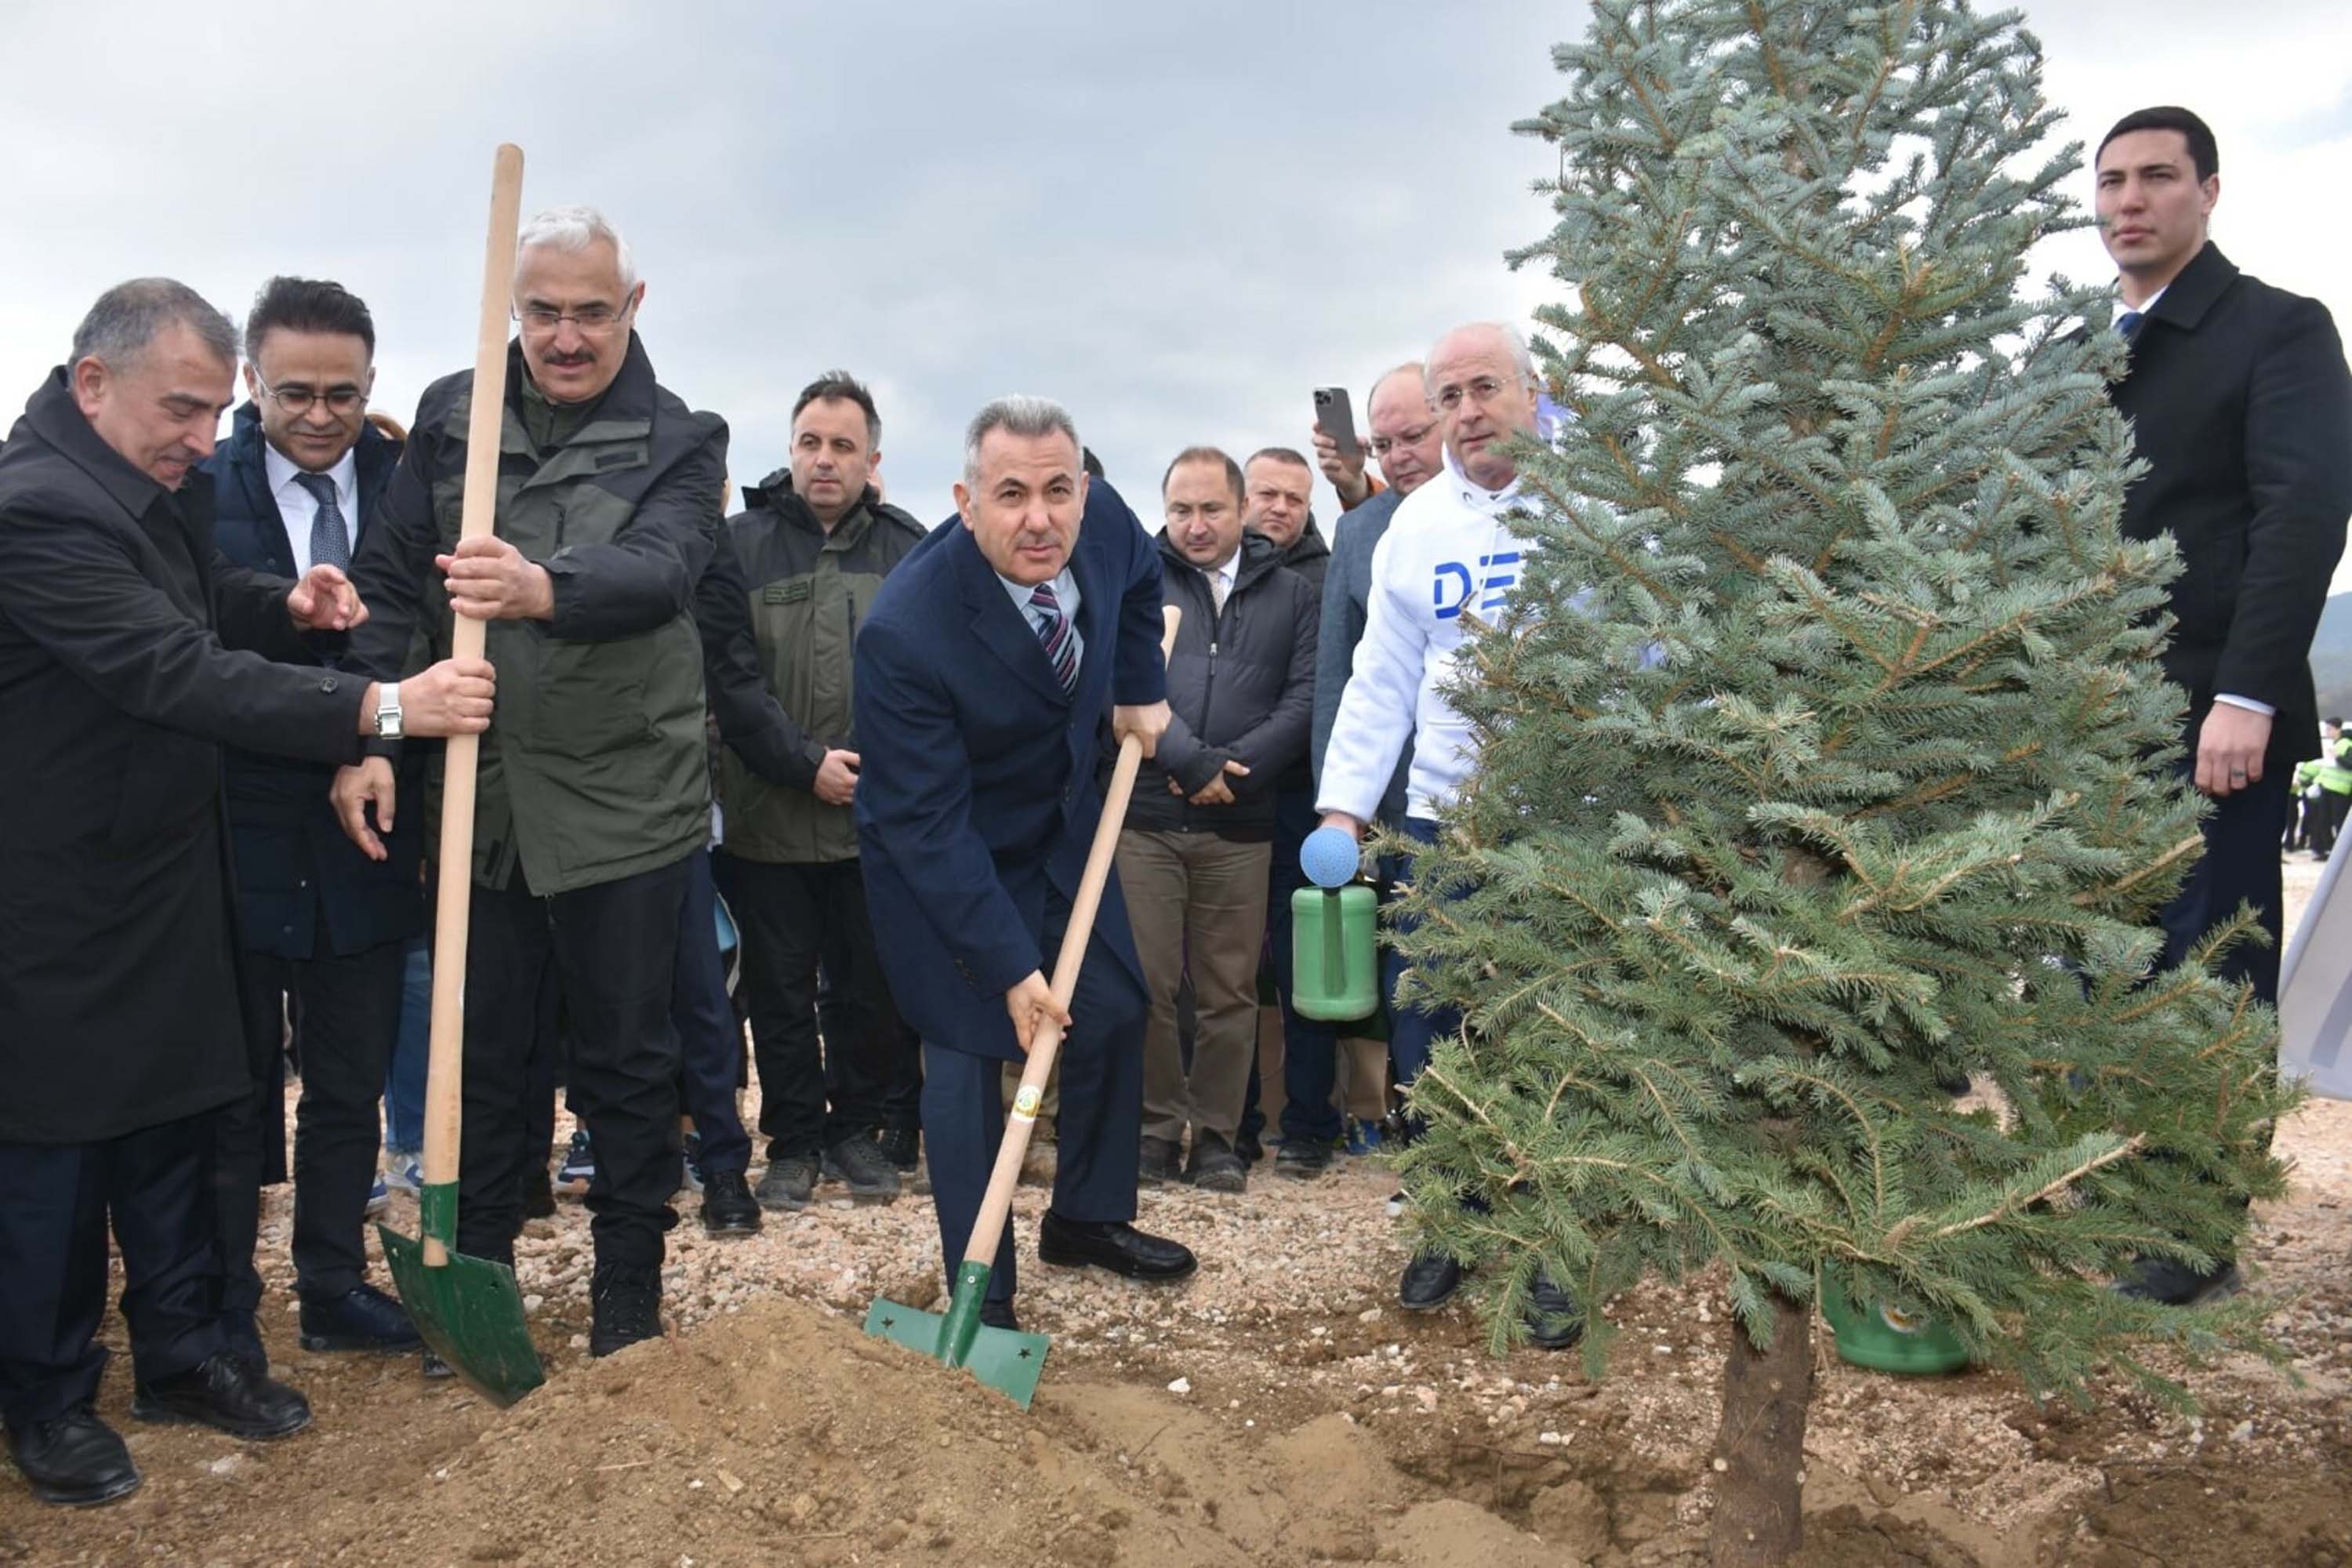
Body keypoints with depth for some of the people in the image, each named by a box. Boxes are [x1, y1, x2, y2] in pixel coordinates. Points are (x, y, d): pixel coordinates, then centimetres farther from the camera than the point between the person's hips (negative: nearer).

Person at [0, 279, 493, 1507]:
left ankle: (182, 1353, 30)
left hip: (160, 870, 9)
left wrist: (289, 608, -2)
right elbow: (177, 671, -33)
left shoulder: (153, 483, 5)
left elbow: (205, 602, 20)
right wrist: (381, 707, -37)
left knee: (171, 1120, 16)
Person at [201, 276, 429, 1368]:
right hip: (238, 843, -2)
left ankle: (334, 1289, 32)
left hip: (363, 845, 3)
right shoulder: (199, 491, -6)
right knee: (233, 1093, 11)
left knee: (351, 1085, 15)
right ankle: (225, 1311, 27)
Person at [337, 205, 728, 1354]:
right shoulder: (450, 414, 5)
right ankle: (474, 1271, 32)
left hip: (623, 804, -3)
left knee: (626, 1060, 8)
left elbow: (660, 569, -24)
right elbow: (389, 579, 4)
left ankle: (628, 1298, 24)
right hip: (476, 796, 3)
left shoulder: (679, 441, -4)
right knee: (484, 1051, 14)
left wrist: (546, 589, -44)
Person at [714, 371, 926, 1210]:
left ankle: (857, 1130, 29)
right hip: (770, 818, -1)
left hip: (881, 818, 1)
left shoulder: (909, 547, 4)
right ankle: (793, 1142, 25)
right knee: (780, 991, 10)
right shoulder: (741, 542, -2)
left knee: (872, 987, 11)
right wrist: (806, 763, -14)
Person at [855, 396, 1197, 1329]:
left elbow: (1139, 576, 10)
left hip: (1063, 830, 6)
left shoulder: (1103, 521, -19)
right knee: (967, 1056, -4)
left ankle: (1088, 1218, 35)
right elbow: (928, 826, -29)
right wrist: (1010, 963, -28)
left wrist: (1141, 688, 5)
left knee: (1116, 1014, 13)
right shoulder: (906, 631, -35)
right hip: (940, 861, -6)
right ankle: (982, 1301, 10)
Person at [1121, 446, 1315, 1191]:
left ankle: (1215, 1136, 18)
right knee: (1144, 985, 2)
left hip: (1240, 826, 1)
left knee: (1230, 991, 6)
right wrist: (1193, 761, -15)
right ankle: (1157, 1128, 16)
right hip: (1143, 816, -1)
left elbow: (1305, 698, 3)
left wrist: (1233, 768, -11)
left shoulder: (1291, 594, 12)